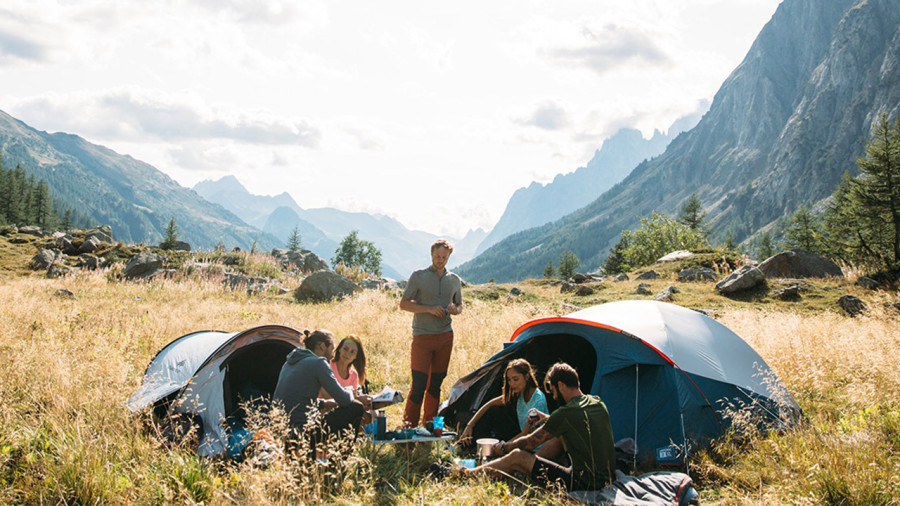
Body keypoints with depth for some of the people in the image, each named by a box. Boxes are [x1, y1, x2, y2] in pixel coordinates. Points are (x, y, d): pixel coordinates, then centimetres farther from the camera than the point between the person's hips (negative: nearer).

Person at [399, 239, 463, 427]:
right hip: (422, 336, -4)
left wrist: (455, 310, -3)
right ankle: (409, 424, 1)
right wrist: (429, 309, -16)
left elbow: (460, 305, 22)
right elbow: (403, 304, -4)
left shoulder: (455, 280, 10)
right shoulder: (418, 276, -2)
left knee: (436, 383, 9)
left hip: (445, 336, 4)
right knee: (419, 383, -9)